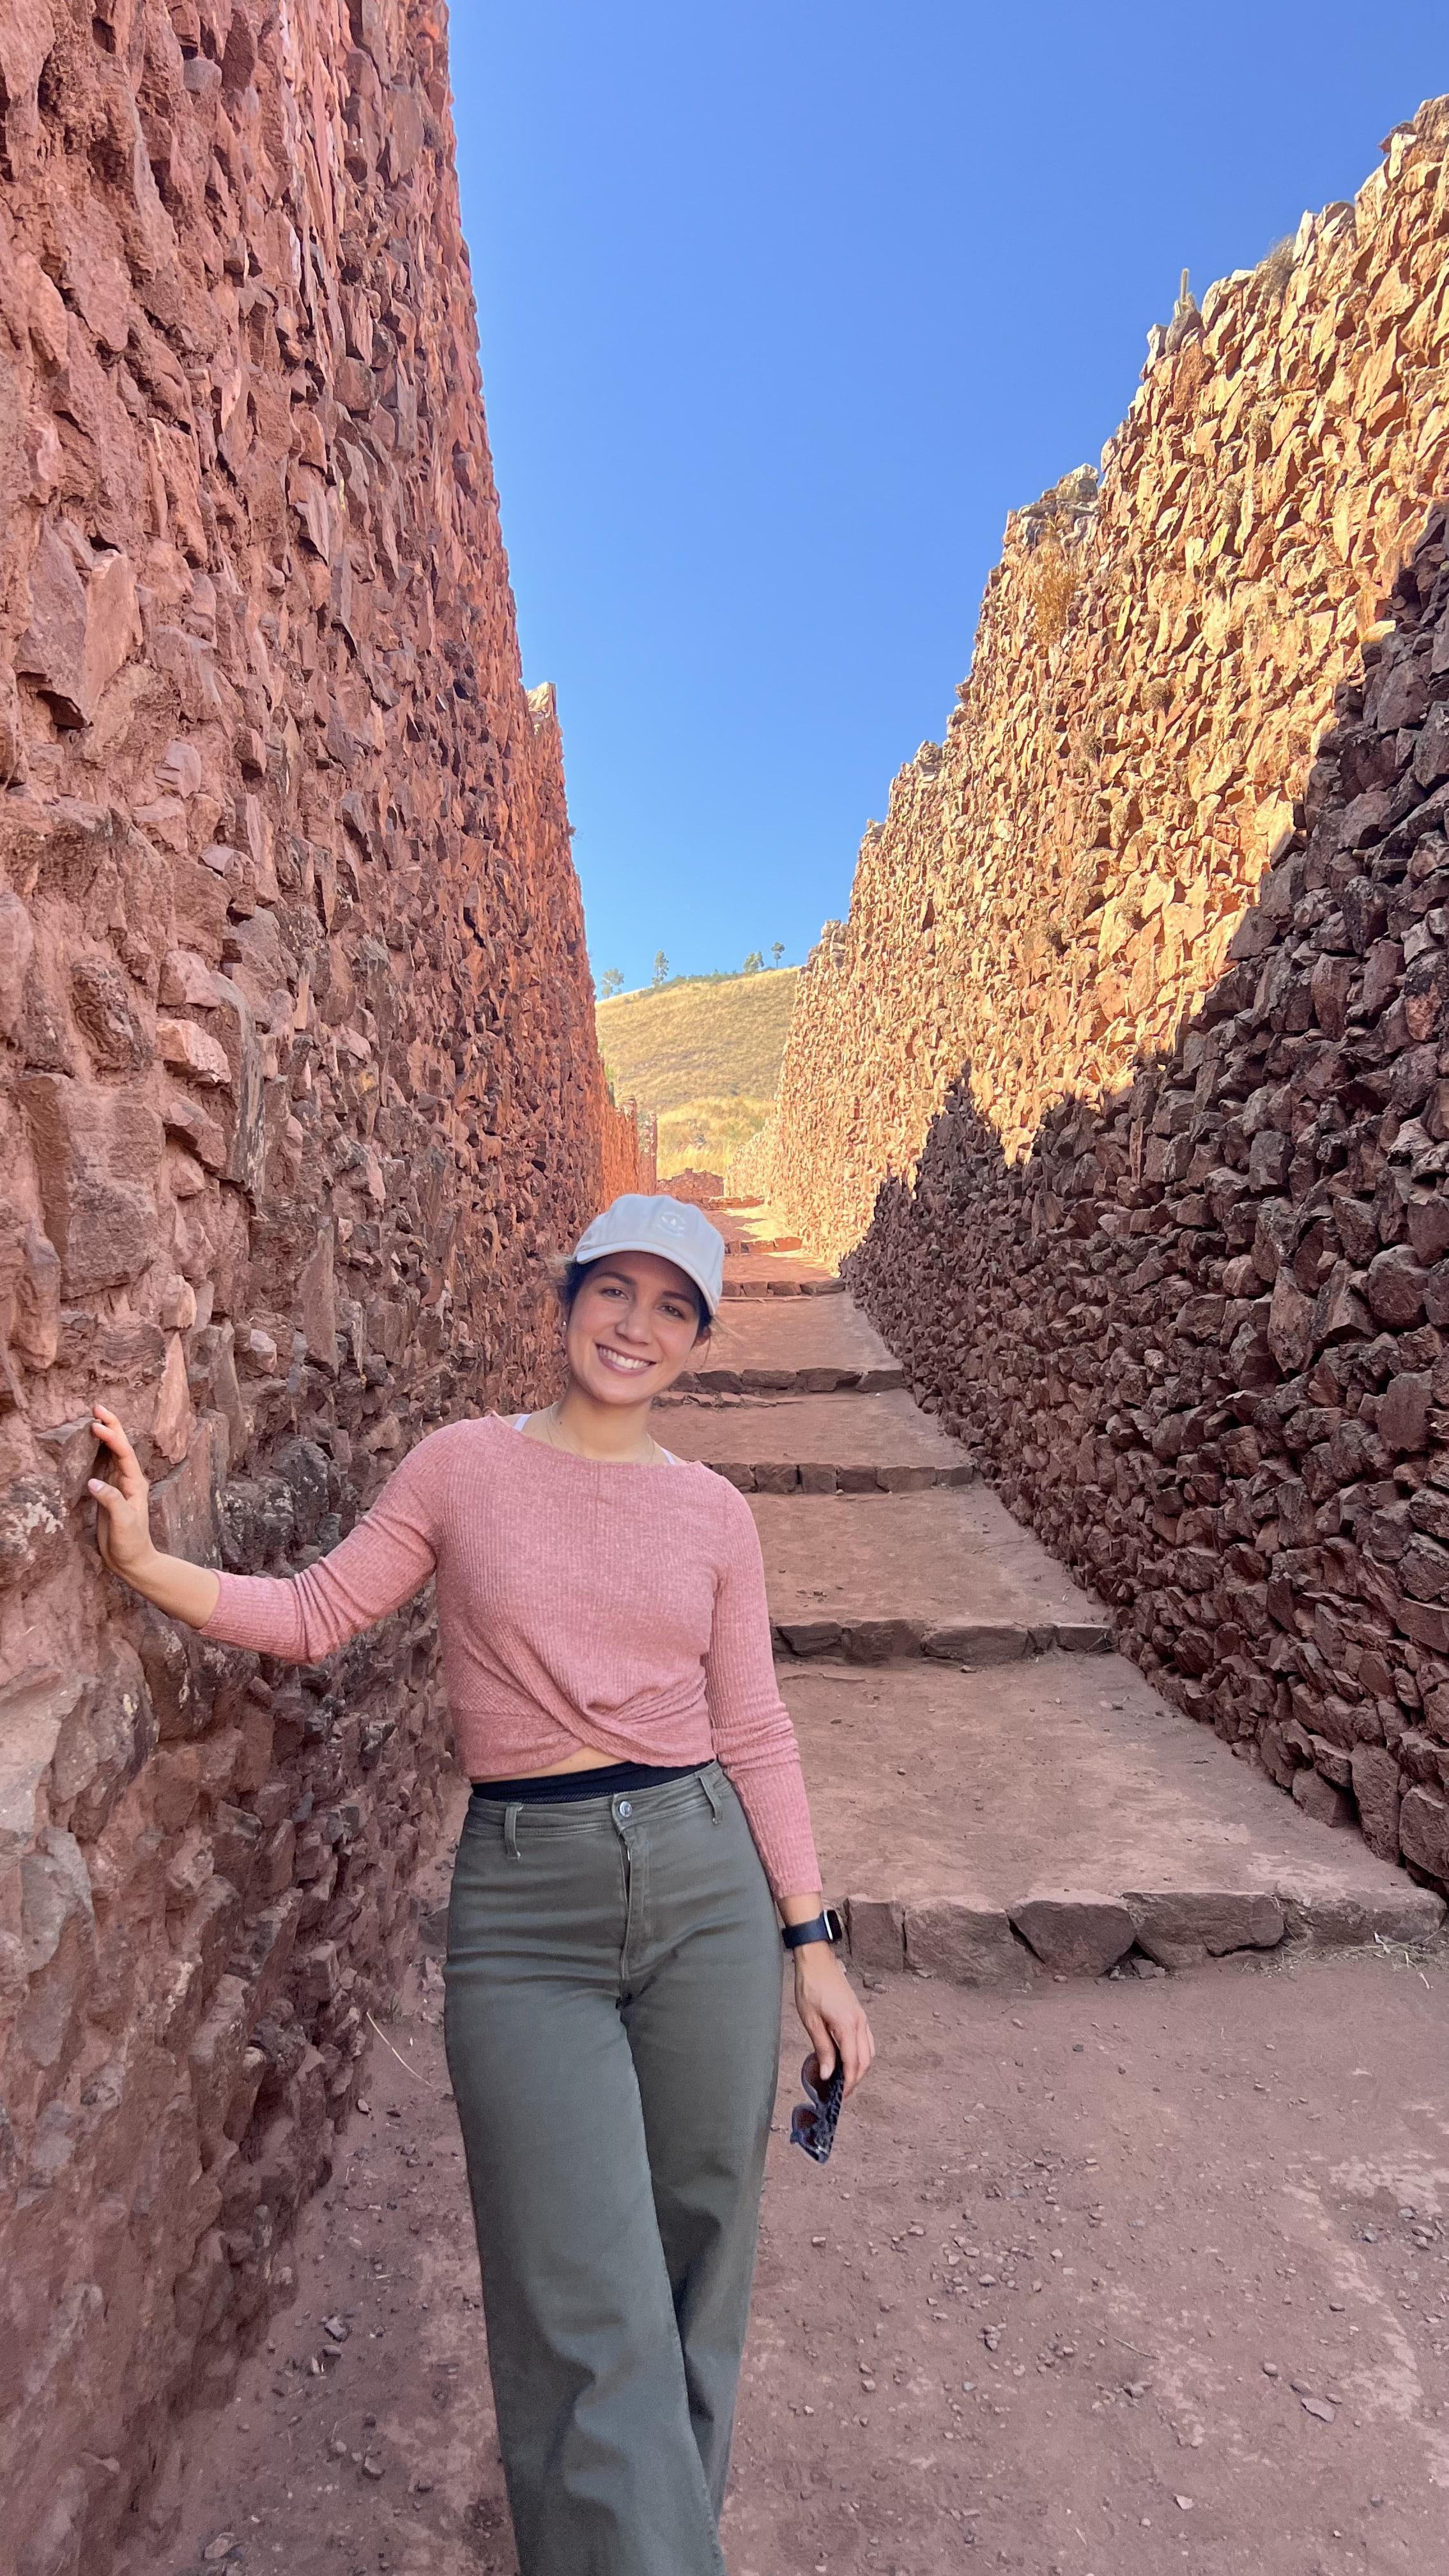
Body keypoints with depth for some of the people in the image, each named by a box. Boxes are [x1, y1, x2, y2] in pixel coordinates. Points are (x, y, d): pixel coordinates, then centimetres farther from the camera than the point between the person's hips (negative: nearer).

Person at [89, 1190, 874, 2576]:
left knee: (699, 2252, 18)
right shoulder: (462, 1466, -2)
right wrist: (148, 1563, -9)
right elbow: (317, 1614, 4)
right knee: (589, 2316, -1)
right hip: (525, 1903, -2)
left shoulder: (713, 1512, 2)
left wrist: (812, 1945, 5)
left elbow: (754, 1736, 5)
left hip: (705, 1879, 3)